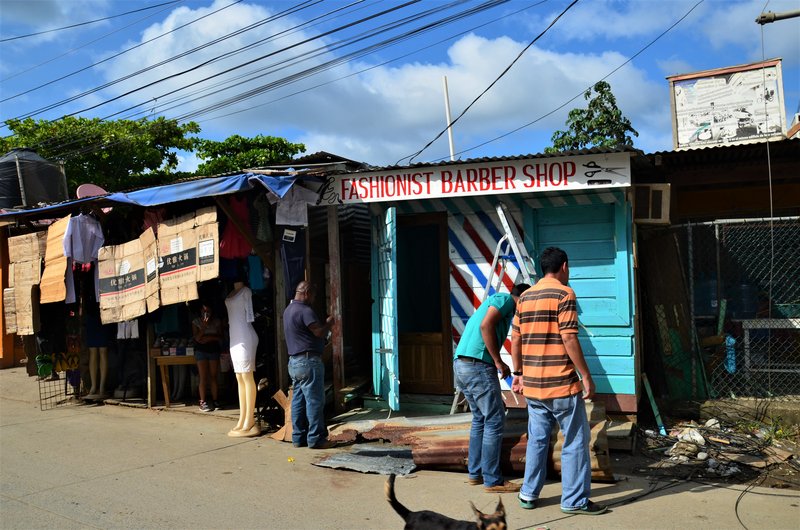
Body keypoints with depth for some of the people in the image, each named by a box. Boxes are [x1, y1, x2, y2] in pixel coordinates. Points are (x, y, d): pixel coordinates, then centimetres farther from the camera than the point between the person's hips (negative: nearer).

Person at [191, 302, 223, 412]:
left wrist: (208, 338, -11)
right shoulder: (196, 322, 3)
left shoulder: (217, 322, 6)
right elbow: (196, 338, -7)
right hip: (201, 350, -1)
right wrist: (204, 327, -17)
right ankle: (203, 402, -3)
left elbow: (220, 337, 1)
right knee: (203, 377, -5)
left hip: (214, 350, 1)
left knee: (213, 377, -1)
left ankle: (215, 401, 3)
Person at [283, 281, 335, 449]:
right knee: (315, 401, -4)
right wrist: (329, 323, -2)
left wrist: (324, 325, 15)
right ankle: (316, 439, -1)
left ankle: (298, 437, 15)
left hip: (294, 362, 10)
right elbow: (320, 332, -20)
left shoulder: (288, 310, 17)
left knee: (298, 400, 11)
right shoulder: (305, 311, -15)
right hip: (309, 361, -10)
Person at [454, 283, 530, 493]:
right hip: (478, 365, -10)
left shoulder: (494, 301, 27)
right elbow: (486, 325, -18)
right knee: (495, 421, -2)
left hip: (461, 364, 10)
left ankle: (475, 472, 25)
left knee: (480, 419, 19)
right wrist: (499, 361, -12)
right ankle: (492, 480, 4)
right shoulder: (505, 299, 0)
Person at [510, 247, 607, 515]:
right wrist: (586, 376, -11)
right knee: (575, 441, 4)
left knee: (537, 439, 17)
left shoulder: (525, 296, 11)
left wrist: (518, 374, 20)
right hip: (561, 383, -7)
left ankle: (529, 494, 22)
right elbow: (569, 338, -17)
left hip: (532, 383, 7)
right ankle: (574, 500, 10)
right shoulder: (564, 294, -9)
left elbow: (515, 339, 12)